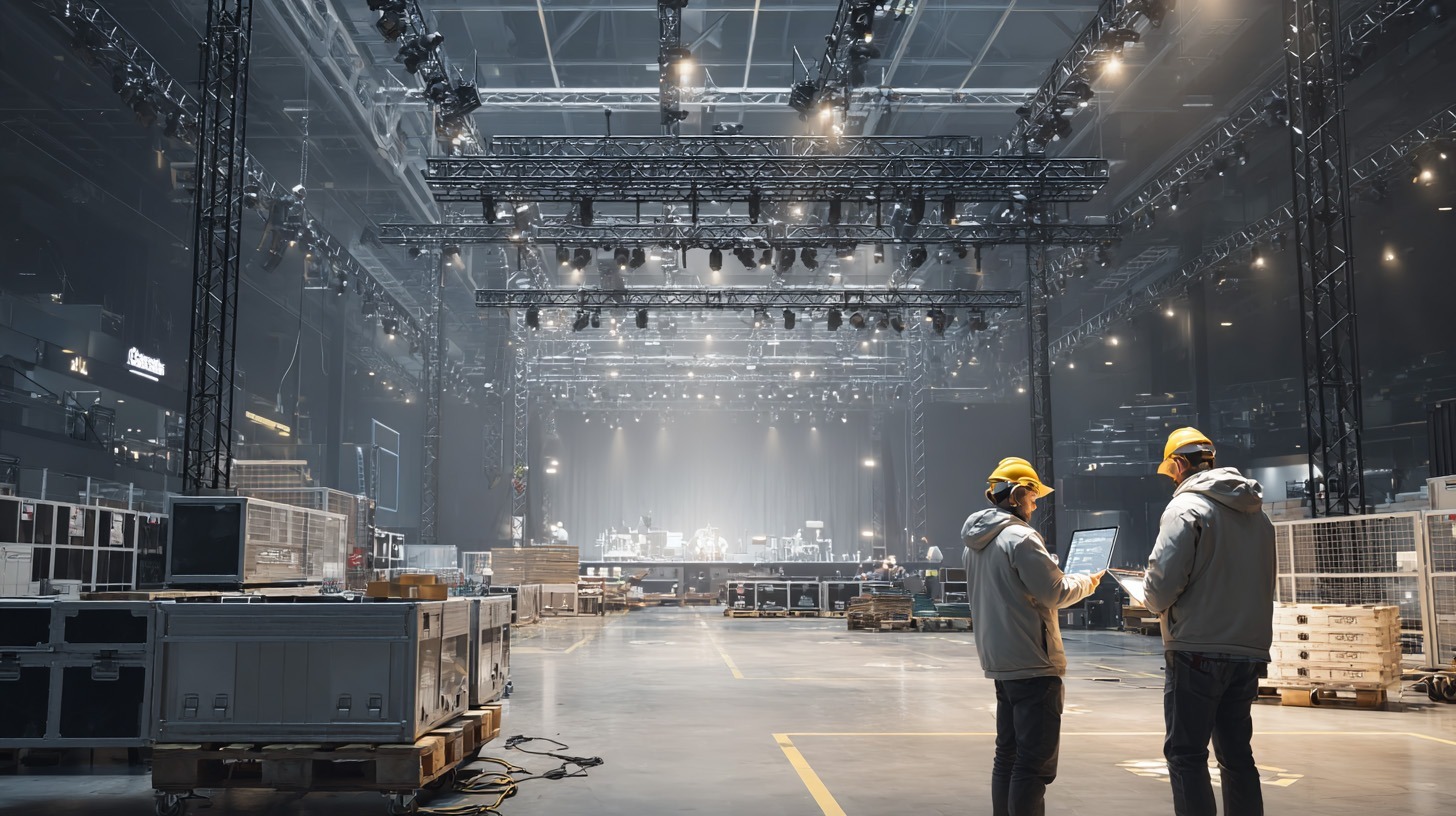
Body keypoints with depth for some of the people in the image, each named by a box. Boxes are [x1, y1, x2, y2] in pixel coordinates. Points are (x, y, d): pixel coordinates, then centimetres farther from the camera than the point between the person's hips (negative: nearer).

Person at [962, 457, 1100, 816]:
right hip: (1032, 663, -9)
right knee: (1036, 763, -7)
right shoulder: (1019, 537, -15)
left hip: (1000, 662, 9)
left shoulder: (977, 543, 14)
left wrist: (1064, 580, 19)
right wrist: (1087, 582, 4)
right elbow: (1055, 593, -15)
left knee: (1008, 755, 16)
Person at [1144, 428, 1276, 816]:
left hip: (1196, 651, -7)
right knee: (1236, 752, 15)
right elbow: (1264, 584, 16)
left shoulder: (1186, 506, -9)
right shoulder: (1256, 513, 13)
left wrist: (1158, 605, 5)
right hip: (1249, 650, 7)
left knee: (1186, 754, 0)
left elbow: (1162, 581, -16)